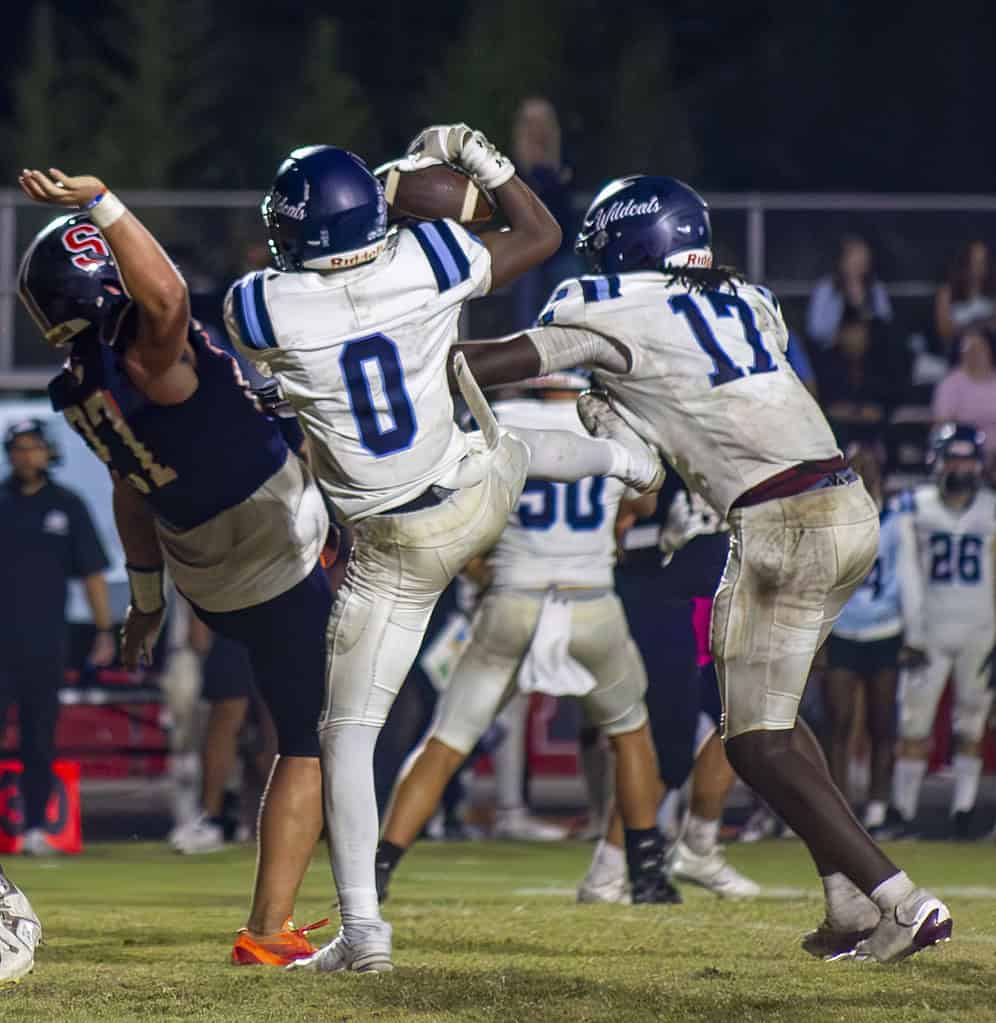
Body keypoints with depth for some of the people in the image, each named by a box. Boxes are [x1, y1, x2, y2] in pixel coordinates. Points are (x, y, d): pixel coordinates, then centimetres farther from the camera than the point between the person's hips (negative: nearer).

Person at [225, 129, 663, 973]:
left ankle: (362, 926, -5)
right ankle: (619, 456, 67)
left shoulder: (261, 309, -20)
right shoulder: (428, 261, -14)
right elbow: (542, 236, 4)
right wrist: (477, 156, 12)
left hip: (395, 549, -3)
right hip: (481, 499, 3)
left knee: (348, 734, 3)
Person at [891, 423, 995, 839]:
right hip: (931, 629, -1)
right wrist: (914, 636, -6)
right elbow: (909, 576, -1)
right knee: (914, 724, -4)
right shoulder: (916, 508, 1)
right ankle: (904, 812, 1)